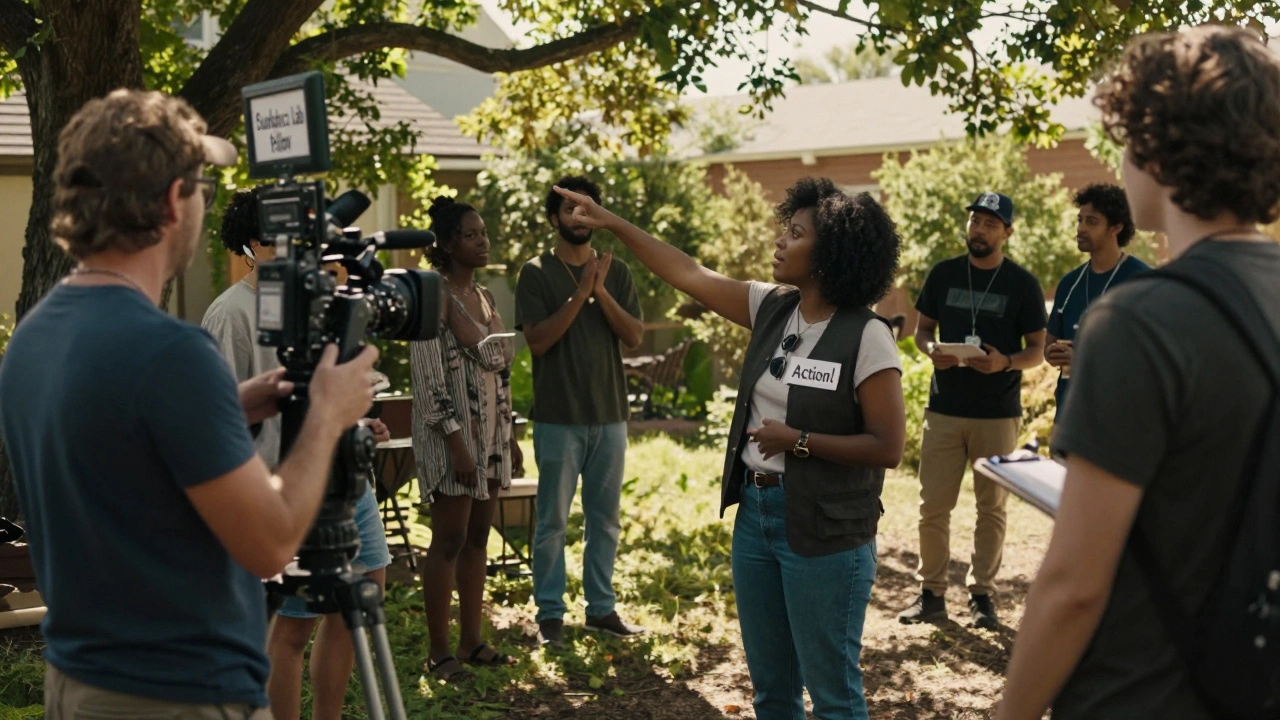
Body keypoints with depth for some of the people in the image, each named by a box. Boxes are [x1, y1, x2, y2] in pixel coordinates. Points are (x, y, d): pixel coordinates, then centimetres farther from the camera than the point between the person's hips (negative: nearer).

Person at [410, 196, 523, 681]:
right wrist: (456, 442, -20)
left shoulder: (482, 296, 13)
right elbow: (429, 378, -16)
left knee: (478, 537, 11)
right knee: (450, 540, -3)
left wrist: (509, 437, 6)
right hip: (452, 431, -8)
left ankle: (471, 640, 20)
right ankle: (438, 650, 6)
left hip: (491, 431, 8)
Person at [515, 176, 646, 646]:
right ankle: (550, 613, 11)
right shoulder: (537, 273, -2)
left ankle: (601, 607, 21)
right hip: (558, 417, -4)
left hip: (609, 415, 4)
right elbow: (537, 340, -12)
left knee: (605, 519, 11)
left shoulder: (615, 272, 8)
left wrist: (600, 292, -13)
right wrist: (579, 294, -18)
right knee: (553, 520, 2)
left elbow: (634, 336, 0)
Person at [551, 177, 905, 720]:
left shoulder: (866, 337, -16)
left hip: (825, 532, -7)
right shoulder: (772, 309, 4)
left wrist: (798, 441, -18)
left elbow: (889, 447, -16)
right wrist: (612, 223, 11)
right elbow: (690, 275, 10)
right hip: (754, 512, 7)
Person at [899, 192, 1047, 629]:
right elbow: (922, 330, 13)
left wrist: (1006, 361, -19)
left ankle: (982, 595, 17)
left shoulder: (1022, 284, 0)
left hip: (998, 413, -2)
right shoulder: (943, 274, 6)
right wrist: (931, 351, -10)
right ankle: (931, 593, 13)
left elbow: (1037, 350, 2)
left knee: (992, 507, 6)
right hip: (944, 409, 2)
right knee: (933, 506, 2)